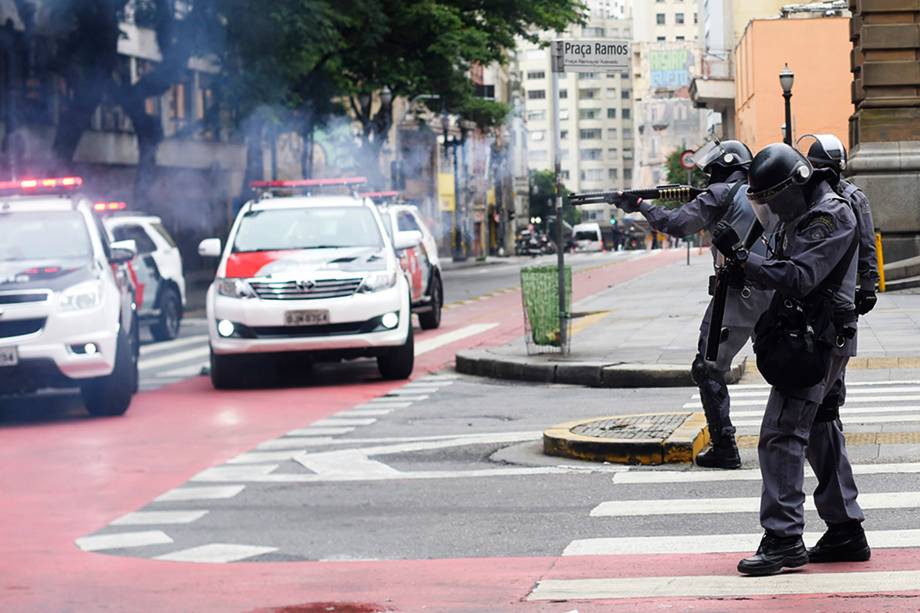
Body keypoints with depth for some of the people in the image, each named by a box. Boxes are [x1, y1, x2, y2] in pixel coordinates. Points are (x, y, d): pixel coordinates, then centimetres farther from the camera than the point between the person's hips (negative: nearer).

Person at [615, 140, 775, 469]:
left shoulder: (721, 194, -4)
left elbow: (676, 224, -7)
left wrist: (640, 205, 5)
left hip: (737, 298, -6)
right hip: (773, 296, 7)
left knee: (708, 369, 0)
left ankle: (724, 448, -5)